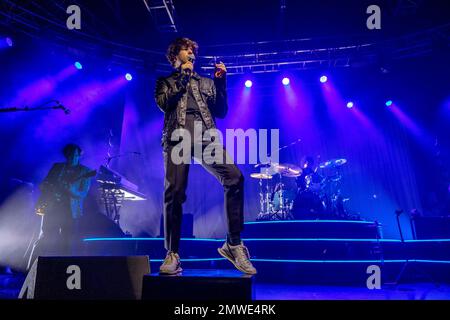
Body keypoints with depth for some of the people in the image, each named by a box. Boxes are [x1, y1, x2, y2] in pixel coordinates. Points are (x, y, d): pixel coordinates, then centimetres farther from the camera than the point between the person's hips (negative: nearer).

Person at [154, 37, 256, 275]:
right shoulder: (165, 82, 24)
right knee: (174, 193, -14)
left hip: (206, 138, 2)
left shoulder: (206, 82, 29)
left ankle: (233, 244, -14)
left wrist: (220, 82, 10)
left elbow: (221, 112, 19)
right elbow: (164, 104, 4)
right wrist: (183, 78, 5)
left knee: (234, 178, -22)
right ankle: (172, 255, -2)